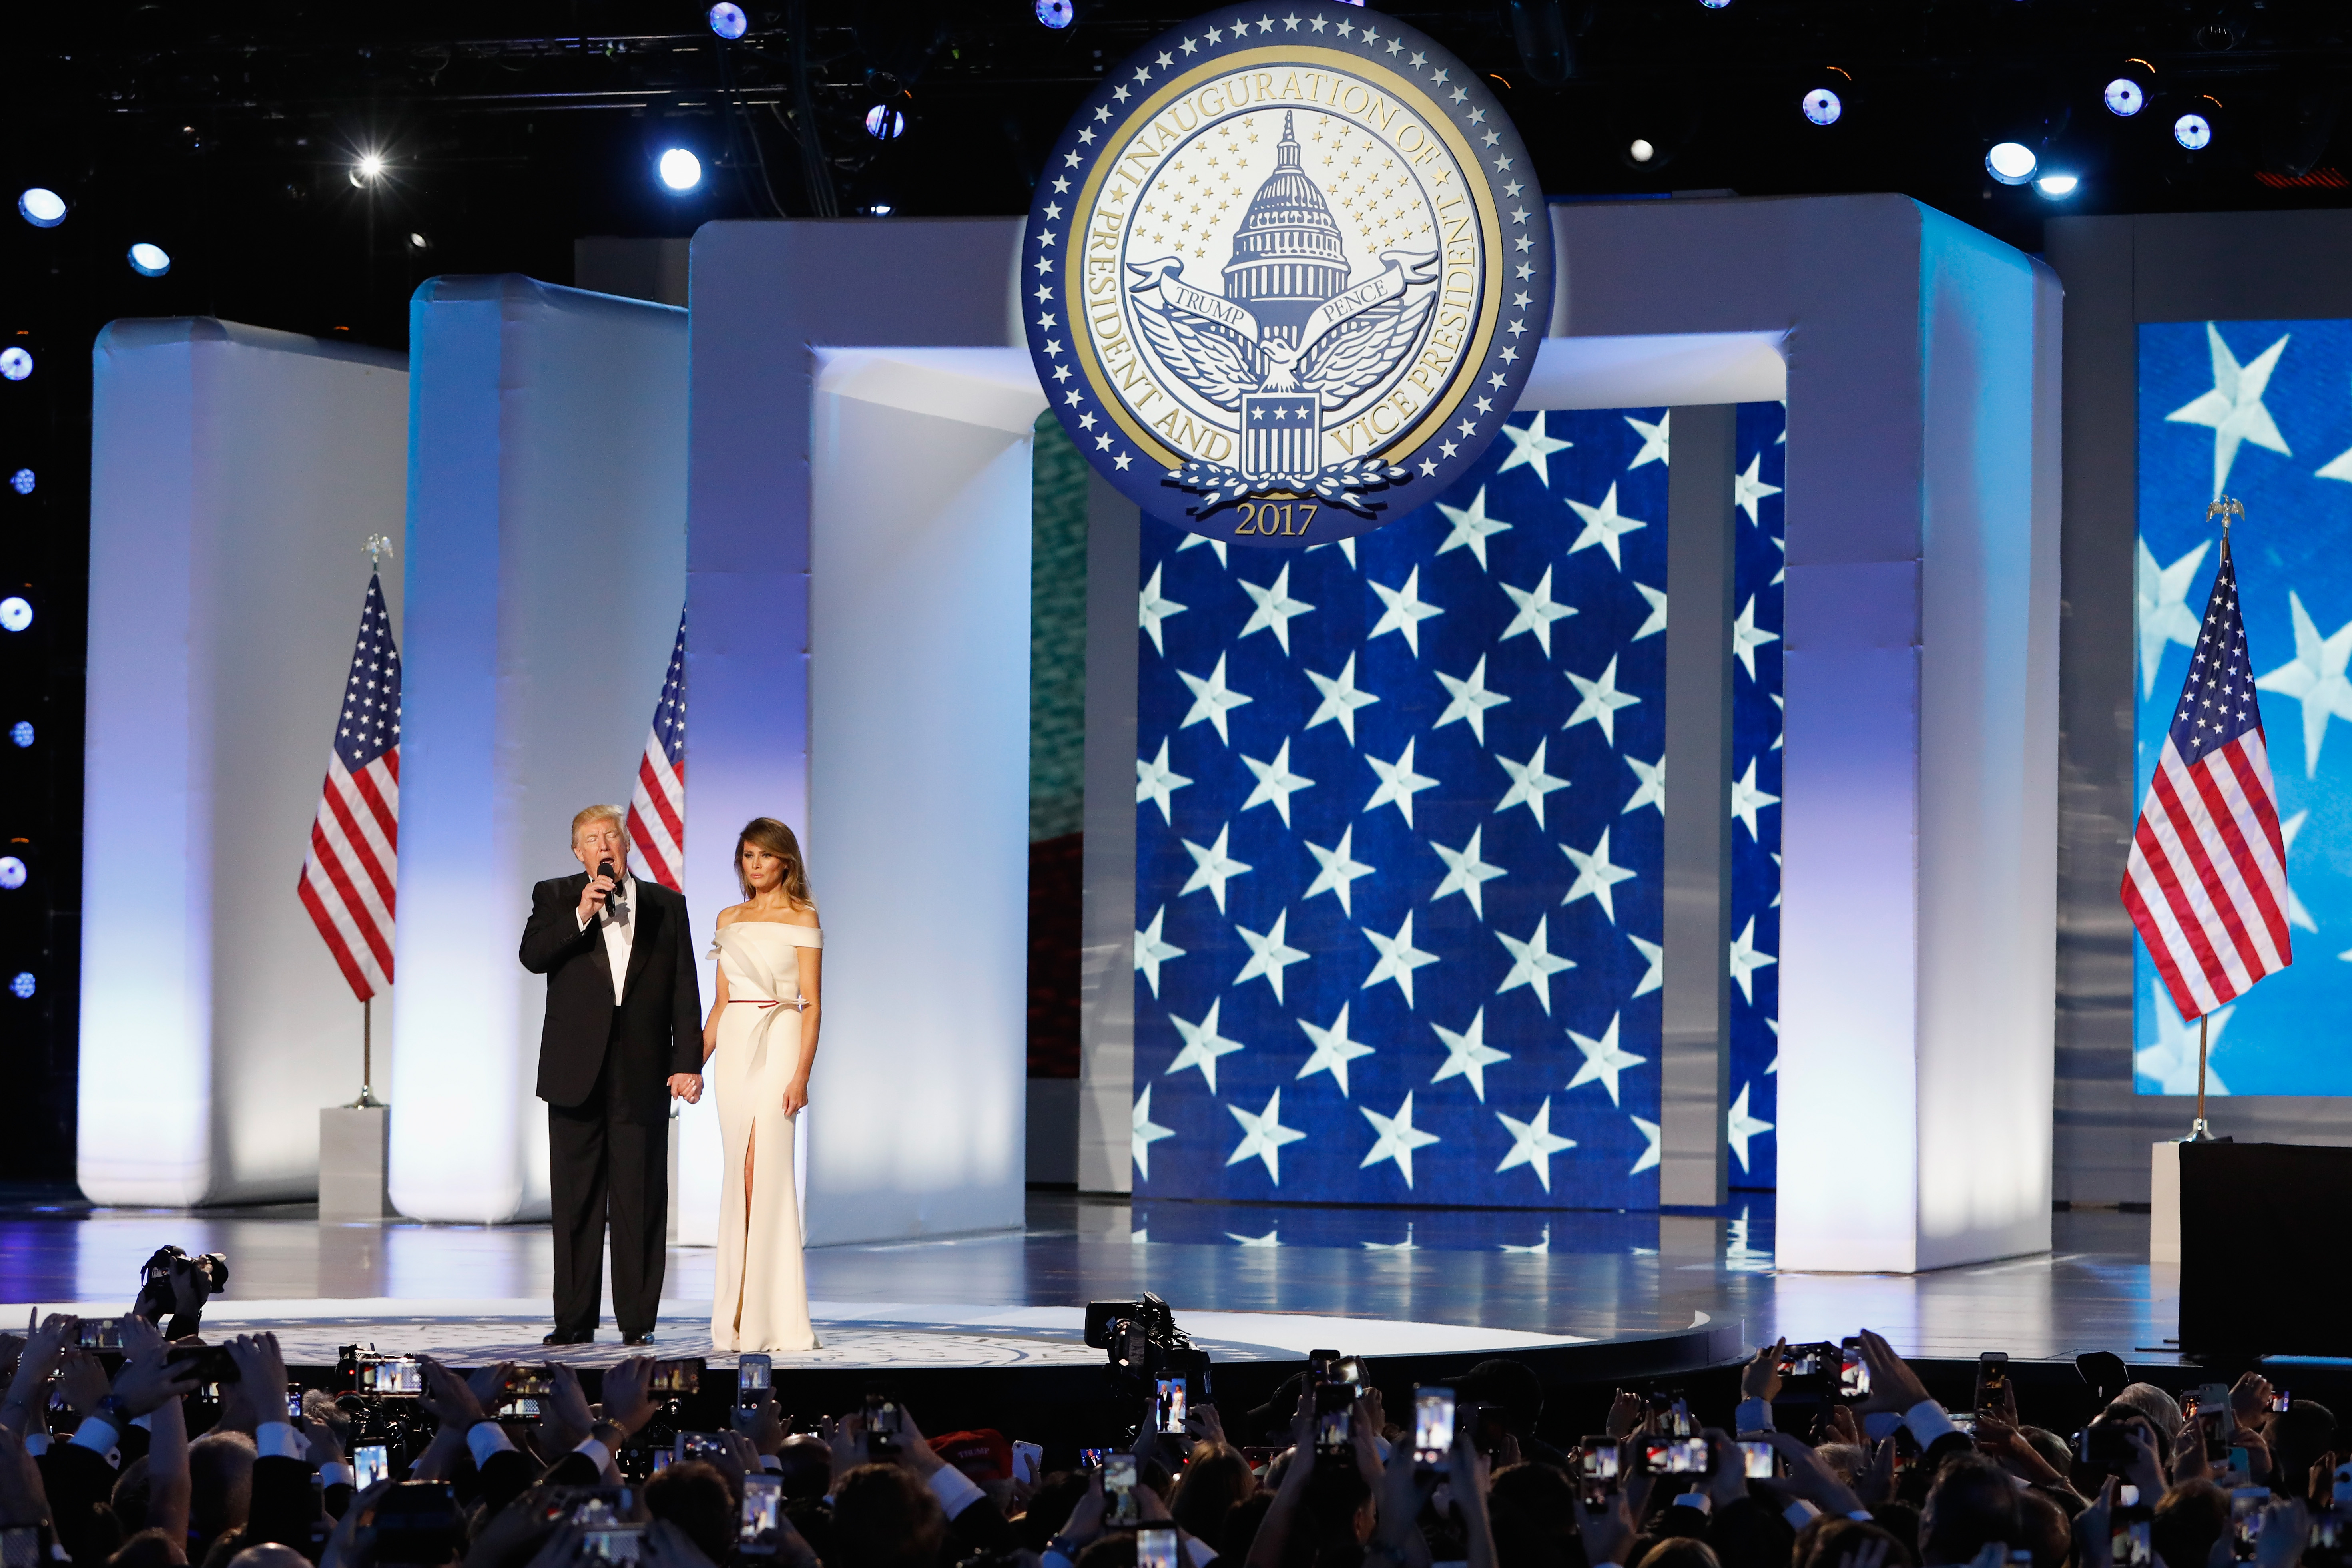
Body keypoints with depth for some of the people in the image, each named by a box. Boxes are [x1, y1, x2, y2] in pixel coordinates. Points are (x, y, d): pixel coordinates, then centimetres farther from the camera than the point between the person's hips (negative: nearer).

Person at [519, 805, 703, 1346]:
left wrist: (688, 1063, -1)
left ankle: (638, 1319, 4)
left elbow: (685, 992, 7)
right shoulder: (556, 897, 9)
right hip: (577, 1072, 0)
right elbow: (533, 956, -8)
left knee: (640, 1199, -1)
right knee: (576, 1199, 2)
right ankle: (575, 1319, 7)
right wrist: (581, 915, -19)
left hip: (643, 1077, 0)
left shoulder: (665, 906, 11)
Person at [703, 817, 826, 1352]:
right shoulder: (729, 919, 14)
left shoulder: (801, 917, -2)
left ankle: (775, 1317, -9)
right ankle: (739, 1314, 8)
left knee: (767, 1171, -11)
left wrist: (801, 1074, -15)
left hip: (779, 1042, -5)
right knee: (738, 1173, 5)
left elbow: (812, 1004, -7)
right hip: (733, 1047, 5)